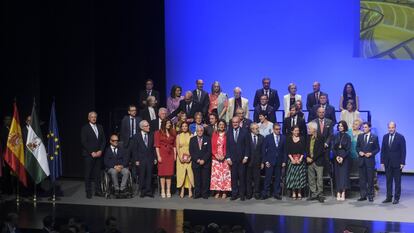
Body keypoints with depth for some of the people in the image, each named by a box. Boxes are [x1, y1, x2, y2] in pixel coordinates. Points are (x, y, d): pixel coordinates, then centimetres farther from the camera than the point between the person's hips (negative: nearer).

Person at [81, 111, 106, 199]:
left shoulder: (100, 127, 13)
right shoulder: (85, 128, -1)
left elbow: (103, 140, 11)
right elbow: (84, 142, -7)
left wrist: (100, 151, -3)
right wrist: (91, 152, -12)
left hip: (99, 154, 4)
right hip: (88, 155, -4)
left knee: (98, 173, 4)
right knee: (88, 174, -1)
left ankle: (98, 191, 10)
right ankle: (88, 192, 4)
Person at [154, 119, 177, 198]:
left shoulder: (172, 133, 14)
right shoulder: (158, 133, 2)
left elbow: (174, 145, 13)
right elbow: (156, 145, -4)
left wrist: (175, 155, 4)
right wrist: (158, 156, -11)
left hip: (170, 154, 3)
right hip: (162, 154, -3)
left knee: (169, 172, 1)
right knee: (162, 172, -3)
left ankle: (168, 191, 3)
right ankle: (163, 191, 0)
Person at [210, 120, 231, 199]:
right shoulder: (214, 134, 10)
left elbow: (228, 147, -1)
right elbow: (212, 146, 6)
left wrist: (224, 155, -13)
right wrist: (216, 155, -8)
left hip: (224, 157, -2)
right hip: (216, 157, 2)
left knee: (225, 174, -3)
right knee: (216, 174, -1)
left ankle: (224, 192, 1)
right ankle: (217, 192, 3)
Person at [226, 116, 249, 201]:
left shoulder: (244, 132, 2)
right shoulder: (229, 132, 8)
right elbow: (227, 146, 7)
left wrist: (246, 157, -6)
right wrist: (228, 157, -1)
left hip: (242, 159, -1)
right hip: (232, 158, 1)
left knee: (242, 176, 1)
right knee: (233, 177, 0)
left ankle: (242, 194, 8)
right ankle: (234, 193, 6)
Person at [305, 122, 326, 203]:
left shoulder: (320, 138, -10)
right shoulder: (308, 138, 10)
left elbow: (320, 151, -15)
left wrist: (312, 159, -15)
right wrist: (307, 157, -2)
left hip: (318, 161, -6)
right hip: (310, 161, 6)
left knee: (319, 179, -2)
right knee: (311, 179, 9)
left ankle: (320, 195, 5)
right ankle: (313, 194, 17)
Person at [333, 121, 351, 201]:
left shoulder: (347, 137, 1)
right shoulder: (335, 136, 9)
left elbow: (348, 149, -4)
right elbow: (333, 148, 6)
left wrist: (342, 157, -14)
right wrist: (336, 156, -9)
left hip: (345, 158, -3)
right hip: (336, 157, 3)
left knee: (344, 174, -7)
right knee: (337, 174, -1)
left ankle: (343, 193, -9)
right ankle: (338, 193, -2)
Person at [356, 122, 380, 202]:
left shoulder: (374, 137, 1)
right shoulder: (360, 136, 10)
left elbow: (377, 148, 2)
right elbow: (357, 147, 13)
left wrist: (371, 153, -12)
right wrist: (359, 152, -6)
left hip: (370, 160, -3)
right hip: (361, 160, 3)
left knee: (370, 179, 0)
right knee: (362, 179, 5)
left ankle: (370, 196, 6)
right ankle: (363, 195, 10)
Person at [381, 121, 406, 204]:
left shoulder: (400, 137, -5)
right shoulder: (385, 137, 8)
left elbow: (403, 151, -7)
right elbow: (383, 150, 9)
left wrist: (402, 163, -12)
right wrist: (382, 161, 2)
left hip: (397, 163, -4)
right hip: (387, 163, 4)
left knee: (397, 181, 3)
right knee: (388, 181, 7)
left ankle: (397, 198, 8)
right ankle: (389, 197, 12)